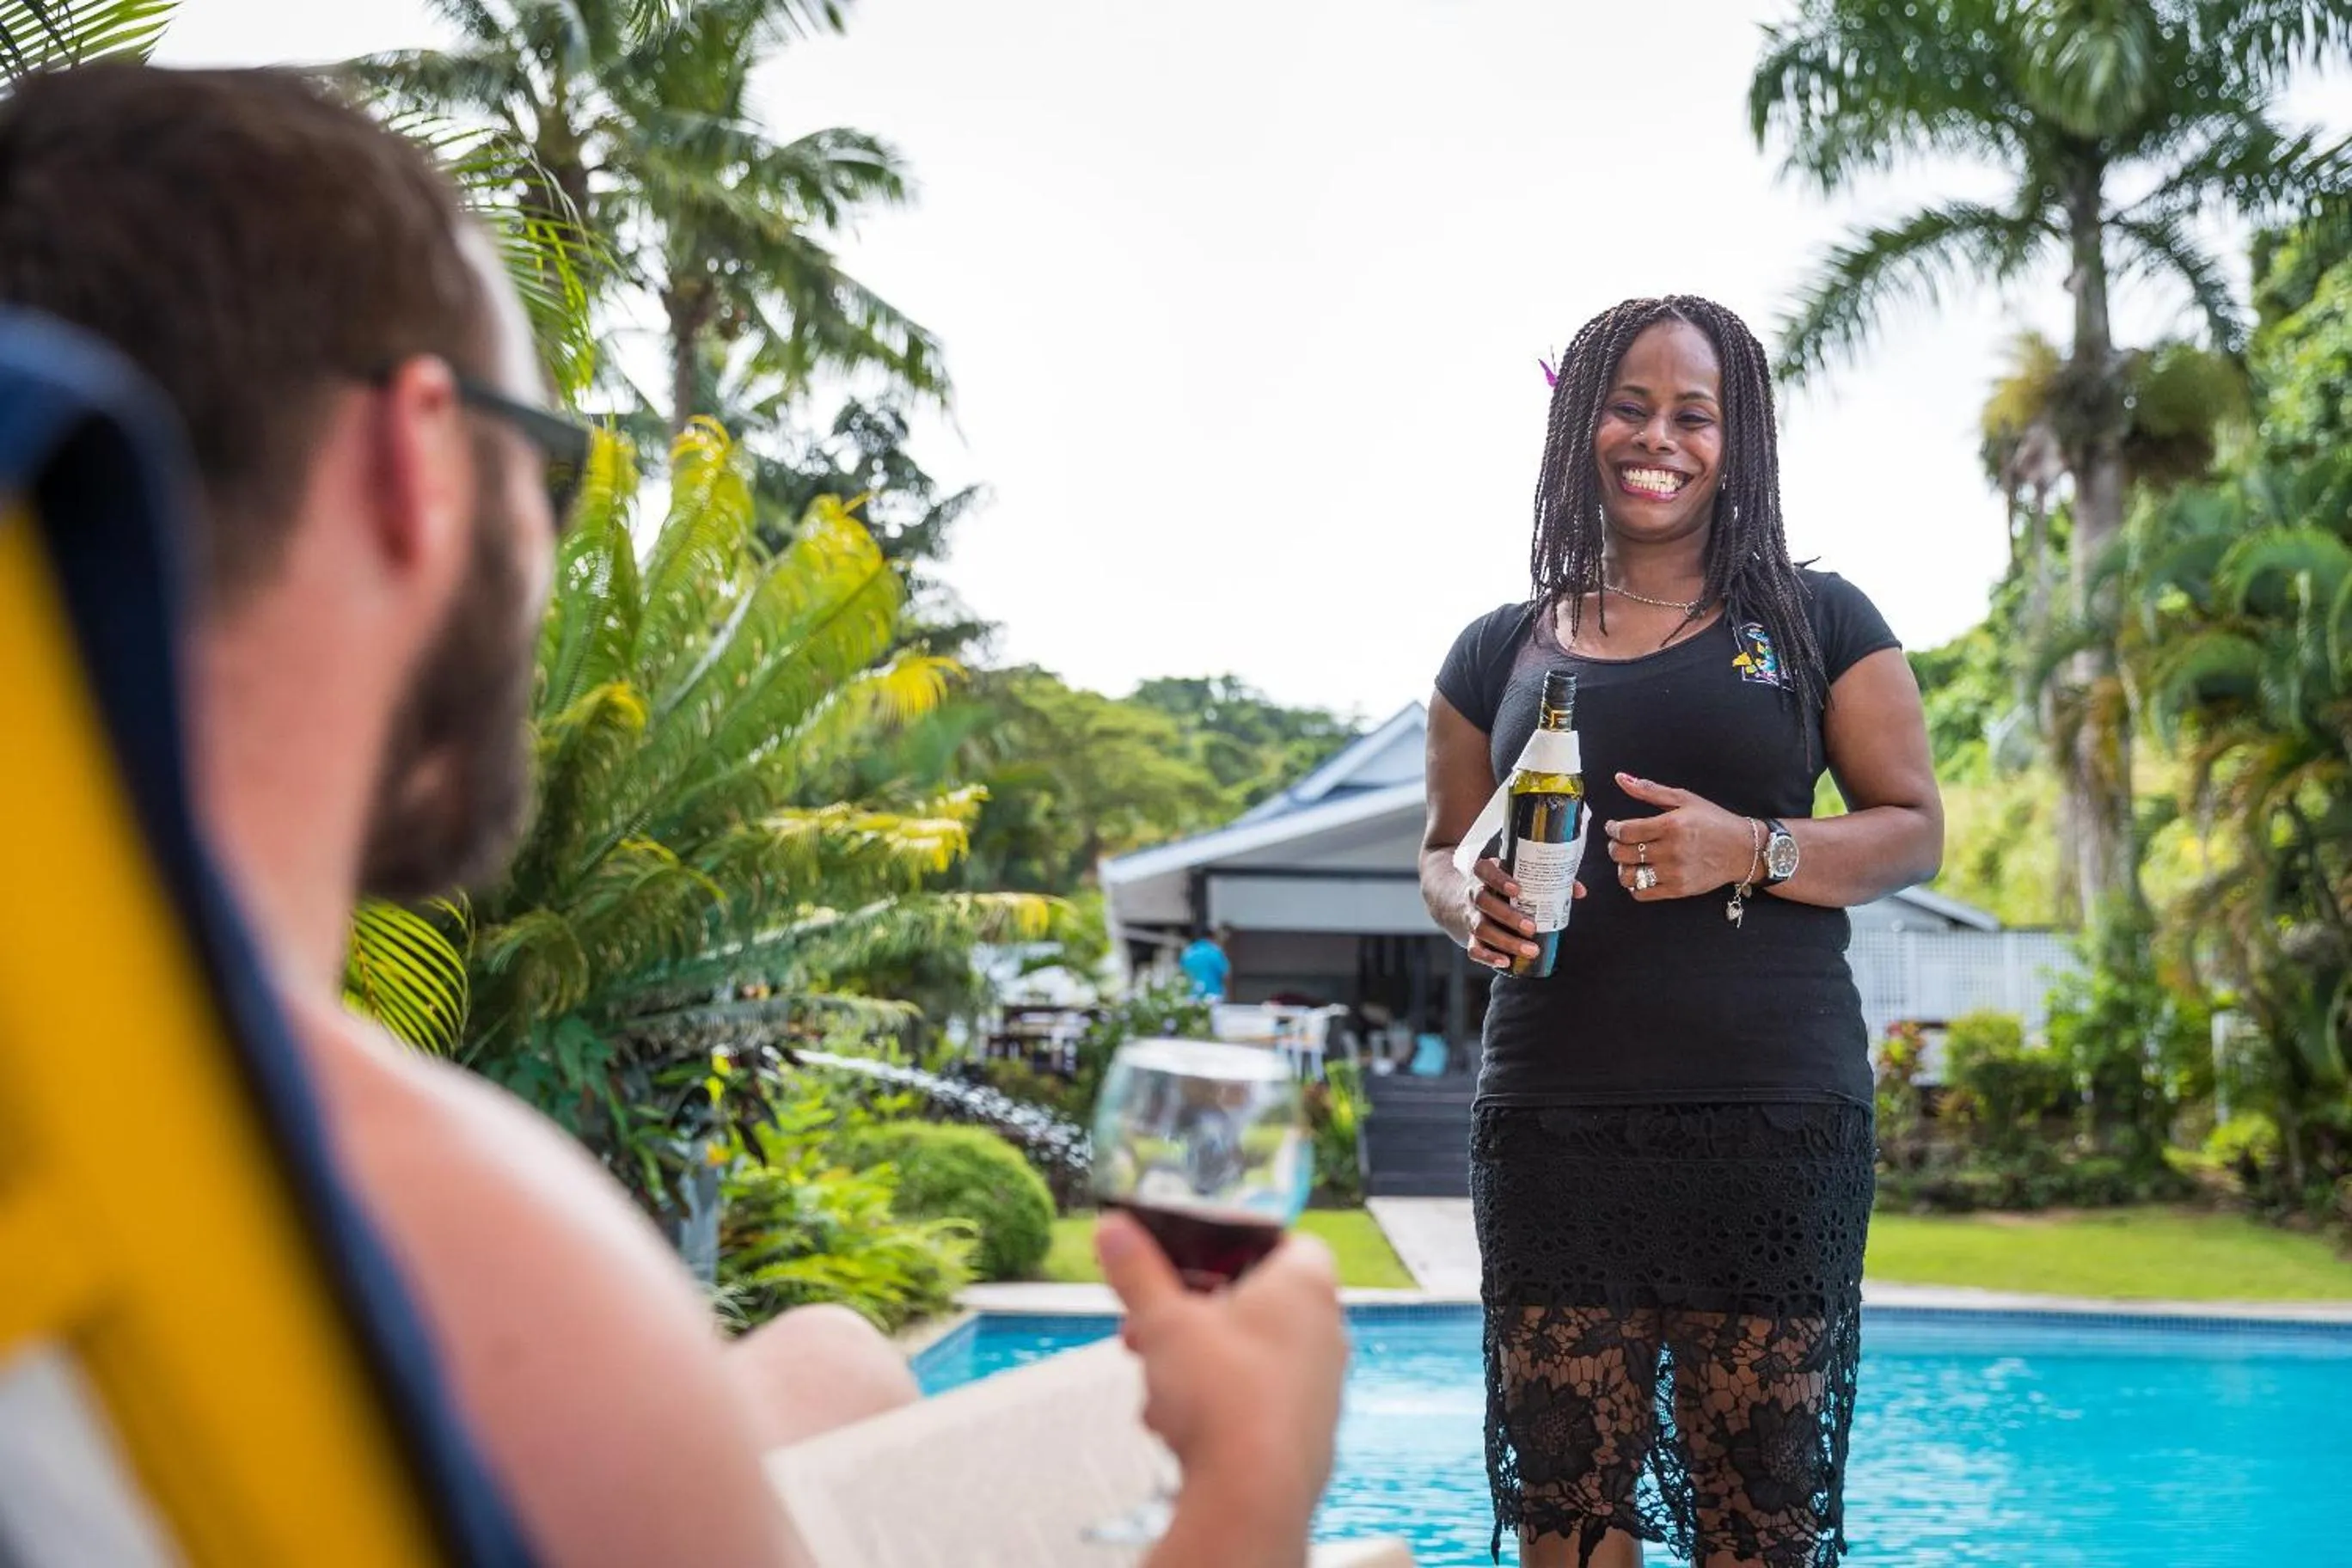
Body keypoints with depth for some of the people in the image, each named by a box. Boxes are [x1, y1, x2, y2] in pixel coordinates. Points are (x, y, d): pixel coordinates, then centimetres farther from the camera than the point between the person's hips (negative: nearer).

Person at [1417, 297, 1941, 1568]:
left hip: (1772, 1115, -1)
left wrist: (1753, 850, -12)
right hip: (1554, 1118, 2)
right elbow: (1439, 850, 22)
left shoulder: (1817, 624, 10)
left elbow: (1913, 830, 7)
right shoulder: (1500, 651, 15)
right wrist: (1470, 903, -3)